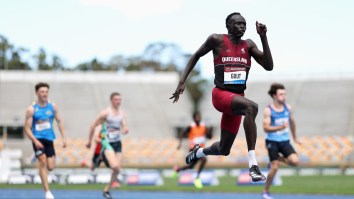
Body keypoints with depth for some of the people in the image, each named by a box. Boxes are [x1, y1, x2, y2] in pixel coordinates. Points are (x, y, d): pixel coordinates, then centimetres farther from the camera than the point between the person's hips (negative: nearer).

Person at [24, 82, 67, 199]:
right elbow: (27, 128, -8)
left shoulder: (53, 106, 3)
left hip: (49, 139, 4)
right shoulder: (31, 109, -8)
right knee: (43, 161, -18)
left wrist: (63, 137, 0)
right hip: (38, 138, -4)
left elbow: (59, 121, 10)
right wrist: (35, 141, -22)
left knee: (51, 167, 0)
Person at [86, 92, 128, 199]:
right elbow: (93, 126, -4)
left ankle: (107, 190, 16)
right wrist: (89, 141, 0)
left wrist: (125, 130, -22)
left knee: (117, 170, 3)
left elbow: (124, 128, 3)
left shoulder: (123, 113, 6)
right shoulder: (106, 113, -9)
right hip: (107, 142, -6)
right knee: (115, 165, -27)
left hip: (117, 143, 6)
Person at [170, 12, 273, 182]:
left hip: (237, 97, 6)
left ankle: (197, 152, 47)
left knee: (224, 150, 11)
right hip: (221, 94, -6)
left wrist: (263, 37, -8)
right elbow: (196, 56, 11)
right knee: (251, 107, -37)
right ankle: (253, 165, -41)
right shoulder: (217, 40, -2)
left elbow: (269, 66, -1)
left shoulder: (248, 45, 9)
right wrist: (182, 82, 4)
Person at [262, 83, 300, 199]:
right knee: (274, 168, -6)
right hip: (272, 142, -4)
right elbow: (266, 128, -18)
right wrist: (281, 127, -31)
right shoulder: (268, 111, -11)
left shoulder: (288, 108, 3)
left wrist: (295, 138, 27)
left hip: (285, 141, 4)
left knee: (295, 161, -16)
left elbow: (292, 122, 20)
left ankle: (278, 159, 15)